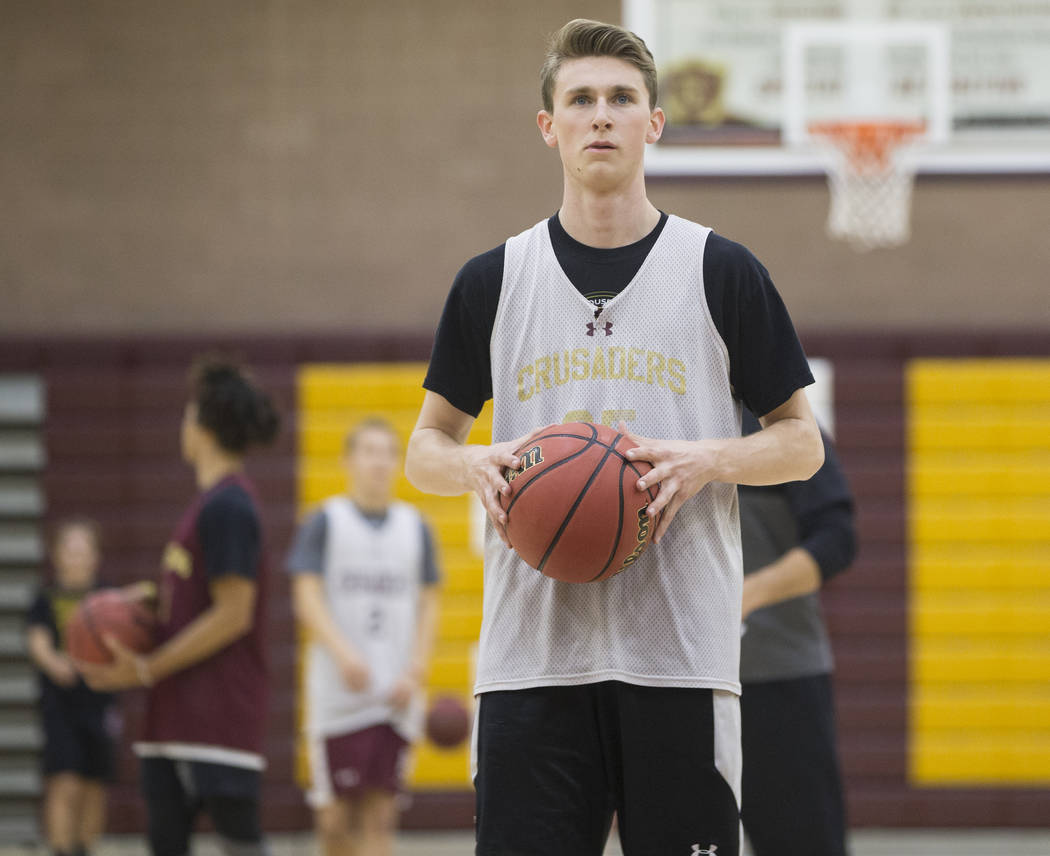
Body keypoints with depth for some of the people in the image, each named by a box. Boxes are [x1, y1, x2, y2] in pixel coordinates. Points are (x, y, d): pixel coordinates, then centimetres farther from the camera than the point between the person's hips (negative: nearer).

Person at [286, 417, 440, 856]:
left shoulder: (415, 527, 12)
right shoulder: (324, 522, 4)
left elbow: (428, 605, 12)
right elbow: (308, 597, -4)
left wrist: (414, 672, -3)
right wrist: (344, 654, -19)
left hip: (395, 694, 2)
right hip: (338, 691, -2)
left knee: (380, 812, -4)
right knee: (336, 812, -1)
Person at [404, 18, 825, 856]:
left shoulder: (723, 273, 5)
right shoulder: (493, 281, 9)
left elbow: (801, 441, 8)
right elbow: (427, 447, 15)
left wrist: (709, 459, -12)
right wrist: (476, 465, -8)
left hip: (680, 657, -1)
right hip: (531, 658, 1)